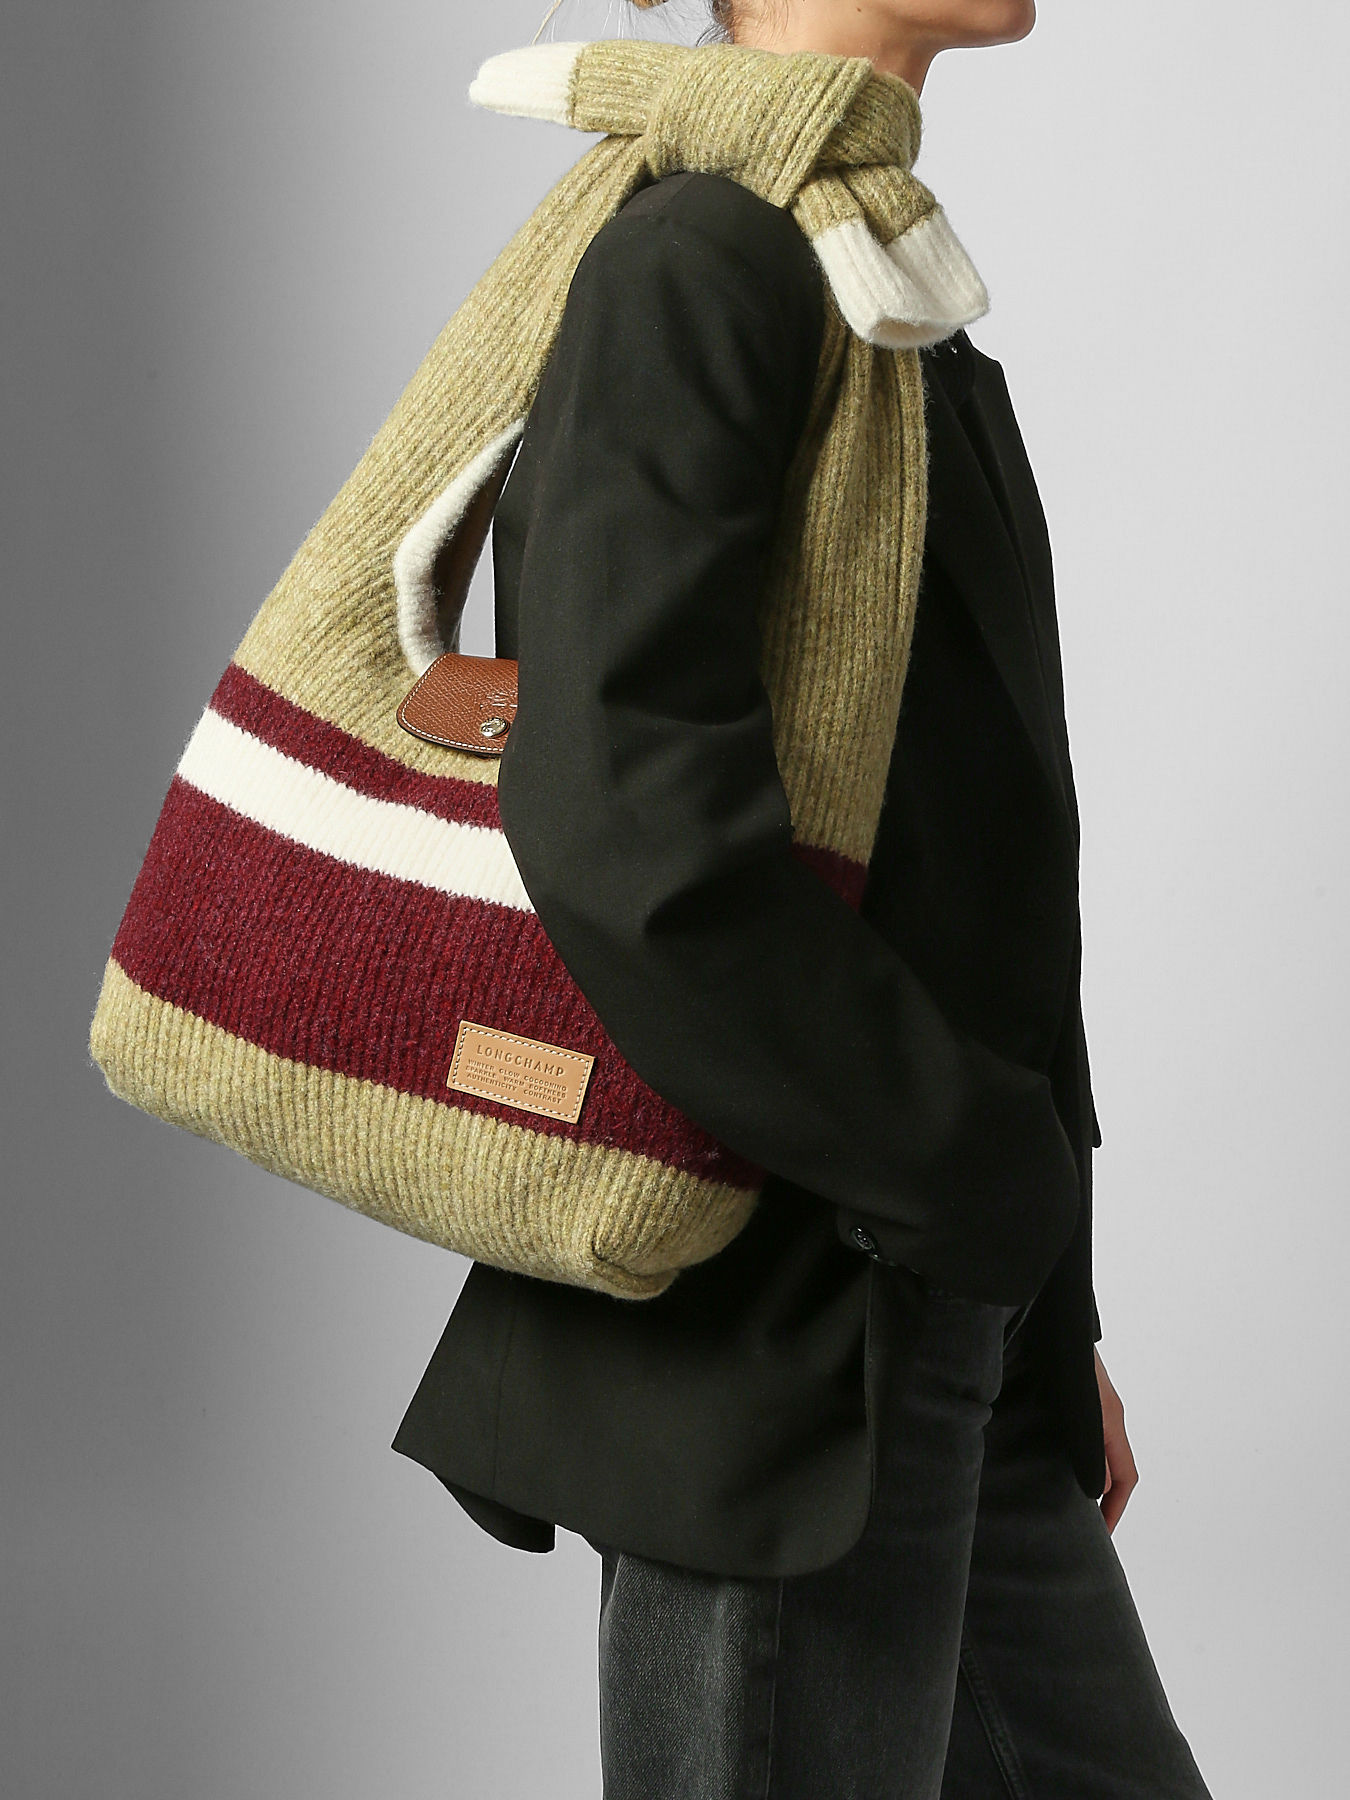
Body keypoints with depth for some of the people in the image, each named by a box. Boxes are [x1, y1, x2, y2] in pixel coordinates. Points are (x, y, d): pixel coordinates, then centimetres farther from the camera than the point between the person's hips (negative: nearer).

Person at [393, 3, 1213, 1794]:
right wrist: (983, 1185, -16)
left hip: (946, 1330, 9)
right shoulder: (697, 264, -13)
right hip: (781, 1331, -9)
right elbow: (629, 814, -26)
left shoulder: (906, 332, 17)